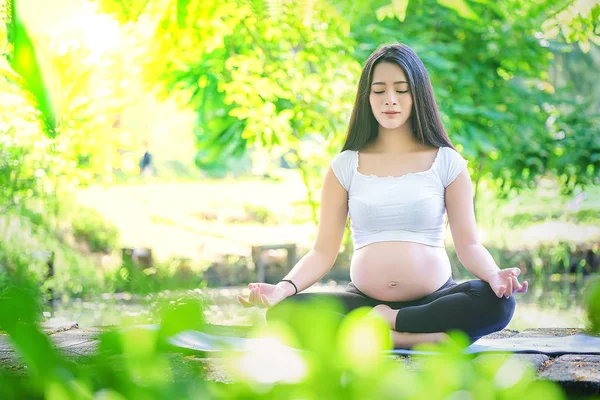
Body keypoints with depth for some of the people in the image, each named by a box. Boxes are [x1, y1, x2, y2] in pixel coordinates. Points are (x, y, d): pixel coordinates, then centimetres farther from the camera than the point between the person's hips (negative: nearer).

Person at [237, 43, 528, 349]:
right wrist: (283, 287, -17)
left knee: (498, 304, -33)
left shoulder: (446, 162, 5)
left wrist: (494, 275, -23)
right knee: (282, 312, -27)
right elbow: (323, 252, 2)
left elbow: (468, 245, 0)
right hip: (363, 298, 1)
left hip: (434, 298, -1)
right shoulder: (345, 166, 7)